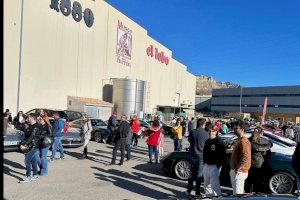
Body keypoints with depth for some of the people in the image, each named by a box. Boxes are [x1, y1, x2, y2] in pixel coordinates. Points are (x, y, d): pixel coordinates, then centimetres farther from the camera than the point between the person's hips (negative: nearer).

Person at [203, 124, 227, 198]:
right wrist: (204, 162, 12)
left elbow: (223, 154, -15)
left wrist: (219, 164, -18)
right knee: (206, 183, 18)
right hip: (206, 165, 8)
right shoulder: (207, 141, 11)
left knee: (214, 183, -9)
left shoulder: (219, 141, -11)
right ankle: (208, 195, 32)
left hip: (214, 166, -8)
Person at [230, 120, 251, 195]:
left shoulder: (243, 141, -18)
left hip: (239, 172, -10)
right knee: (235, 192, 19)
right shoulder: (238, 140, 14)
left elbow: (246, 158, -25)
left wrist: (237, 169, -22)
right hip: (234, 170, 10)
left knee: (237, 194, -5)